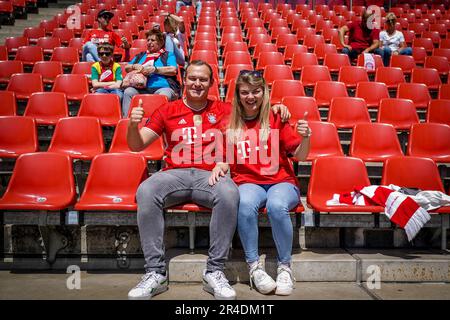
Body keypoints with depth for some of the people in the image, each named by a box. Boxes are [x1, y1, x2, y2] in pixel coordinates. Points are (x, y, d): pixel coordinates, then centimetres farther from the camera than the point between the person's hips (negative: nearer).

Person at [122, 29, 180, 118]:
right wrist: (135, 66, 5)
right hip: (141, 88, 4)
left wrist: (154, 69, -6)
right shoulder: (141, 55, 31)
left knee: (164, 95, -39)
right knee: (128, 92, -27)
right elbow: (126, 68, 28)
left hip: (162, 87, -4)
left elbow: (173, 70, -1)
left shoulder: (168, 55, 18)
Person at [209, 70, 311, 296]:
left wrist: (305, 137, -16)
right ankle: (254, 266, -18)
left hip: (281, 182, -1)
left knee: (276, 205, -35)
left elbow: (300, 156, 4)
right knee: (245, 203, -34)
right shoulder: (231, 123, 9)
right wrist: (219, 167, -7)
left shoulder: (276, 119, 5)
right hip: (248, 182, 1)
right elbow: (226, 158, 15)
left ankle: (285, 267, -14)